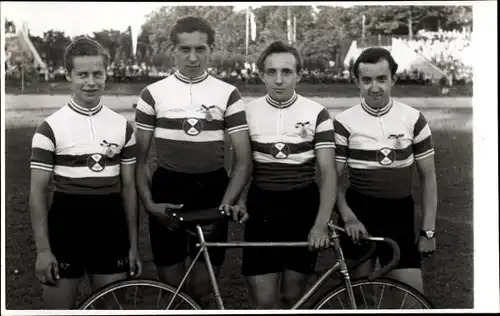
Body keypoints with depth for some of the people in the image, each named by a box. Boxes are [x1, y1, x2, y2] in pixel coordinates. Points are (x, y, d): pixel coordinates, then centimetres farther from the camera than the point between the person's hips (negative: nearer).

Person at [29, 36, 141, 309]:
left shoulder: (122, 127, 4)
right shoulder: (51, 128, -5)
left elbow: (128, 187, 8)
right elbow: (38, 190, -5)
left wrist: (133, 244, 7)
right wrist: (43, 249, -10)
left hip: (110, 227, 3)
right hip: (66, 225, -2)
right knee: (59, 305, 5)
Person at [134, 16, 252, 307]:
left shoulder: (228, 94, -1)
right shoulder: (153, 94, 0)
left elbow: (244, 160, -2)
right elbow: (140, 158, 3)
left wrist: (227, 203, -16)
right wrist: (149, 203, -10)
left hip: (211, 193, 0)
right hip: (167, 193, 0)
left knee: (203, 291, 7)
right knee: (171, 289, 7)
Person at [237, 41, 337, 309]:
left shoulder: (317, 113, -3)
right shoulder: (248, 112, 1)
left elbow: (328, 172, -7)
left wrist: (321, 224, -19)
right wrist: (239, 202, -12)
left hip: (303, 209, 0)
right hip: (261, 209, 0)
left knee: (291, 298, 9)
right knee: (264, 303, -5)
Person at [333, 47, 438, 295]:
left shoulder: (413, 119, -1)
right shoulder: (344, 123, -5)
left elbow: (428, 176, 4)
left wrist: (428, 230, 0)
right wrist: (348, 218, -16)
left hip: (400, 216, 1)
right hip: (359, 214, -1)